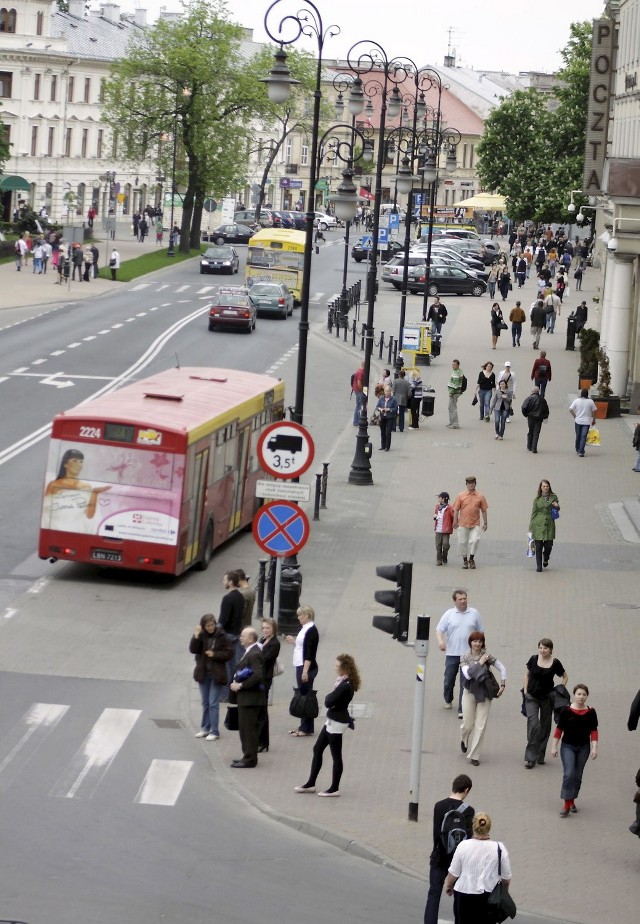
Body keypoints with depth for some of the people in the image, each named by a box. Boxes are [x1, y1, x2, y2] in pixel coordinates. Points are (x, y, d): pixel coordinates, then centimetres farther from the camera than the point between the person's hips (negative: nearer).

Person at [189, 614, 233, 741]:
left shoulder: (223, 637, -8)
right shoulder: (201, 636, 0)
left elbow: (228, 654, -7)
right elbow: (193, 650, -11)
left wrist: (214, 654, -19)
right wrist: (196, 636, -22)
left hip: (217, 674, -4)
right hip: (203, 673, 4)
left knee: (213, 704, -5)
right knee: (205, 703, 15)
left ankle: (214, 732, 0)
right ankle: (205, 728, 26)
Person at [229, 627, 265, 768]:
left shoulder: (255, 654, -17)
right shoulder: (249, 652, 15)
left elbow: (258, 676, -26)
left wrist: (241, 685, -21)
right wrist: (236, 682, 7)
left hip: (250, 697, -10)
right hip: (245, 696, 10)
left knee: (248, 728, -6)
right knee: (245, 728, 15)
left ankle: (250, 759, -2)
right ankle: (248, 756, 23)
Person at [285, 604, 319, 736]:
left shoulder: (311, 631, -15)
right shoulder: (305, 629, 13)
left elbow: (310, 653, -20)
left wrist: (305, 671, -23)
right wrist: (294, 641, 18)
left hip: (307, 667, -10)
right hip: (300, 666, 10)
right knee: (302, 696, 13)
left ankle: (306, 729, -3)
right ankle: (303, 726, 19)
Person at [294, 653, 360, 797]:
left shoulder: (345, 686, -23)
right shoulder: (344, 682, 8)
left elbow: (328, 702, -24)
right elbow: (330, 701, 8)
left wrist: (329, 696, -5)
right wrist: (331, 697, -12)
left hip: (337, 723, -10)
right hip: (332, 720, 10)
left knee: (336, 756, 1)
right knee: (317, 750, 15)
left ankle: (334, 789, 11)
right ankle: (310, 784, 22)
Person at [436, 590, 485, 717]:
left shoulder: (474, 614, 4)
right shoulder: (448, 614, 1)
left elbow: (480, 632, 12)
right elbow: (439, 630, -3)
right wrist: (440, 641, -23)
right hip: (452, 653, 0)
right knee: (449, 679, 11)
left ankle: (462, 710, -2)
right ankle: (448, 700, 38)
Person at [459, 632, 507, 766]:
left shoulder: (487, 656, -4)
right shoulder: (465, 658, -3)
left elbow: (502, 668, 3)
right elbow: (467, 674, -15)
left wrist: (502, 686, 0)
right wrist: (480, 663, -18)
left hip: (484, 694, 0)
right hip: (469, 693, 0)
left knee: (481, 725, -4)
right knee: (468, 724, 6)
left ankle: (474, 755, 4)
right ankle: (464, 740, 42)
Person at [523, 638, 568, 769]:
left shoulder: (555, 663, -6)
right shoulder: (534, 659, -4)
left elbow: (565, 676, 8)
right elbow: (527, 674, 10)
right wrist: (525, 690, 3)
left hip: (547, 698, 1)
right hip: (532, 697, -1)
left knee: (545, 726, 10)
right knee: (533, 724, -15)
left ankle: (540, 756, 24)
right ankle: (530, 757, -12)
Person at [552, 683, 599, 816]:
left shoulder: (591, 712, -2)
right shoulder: (566, 711, -8)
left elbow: (593, 731, 1)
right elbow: (559, 729, -2)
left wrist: (594, 748, -7)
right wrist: (554, 746, -1)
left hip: (583, 747, 3)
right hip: (568, 746, -3)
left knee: (577, 776, 12)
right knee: (568, 774, -13)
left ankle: (572, 801, 28)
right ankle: (567, 805, -9)